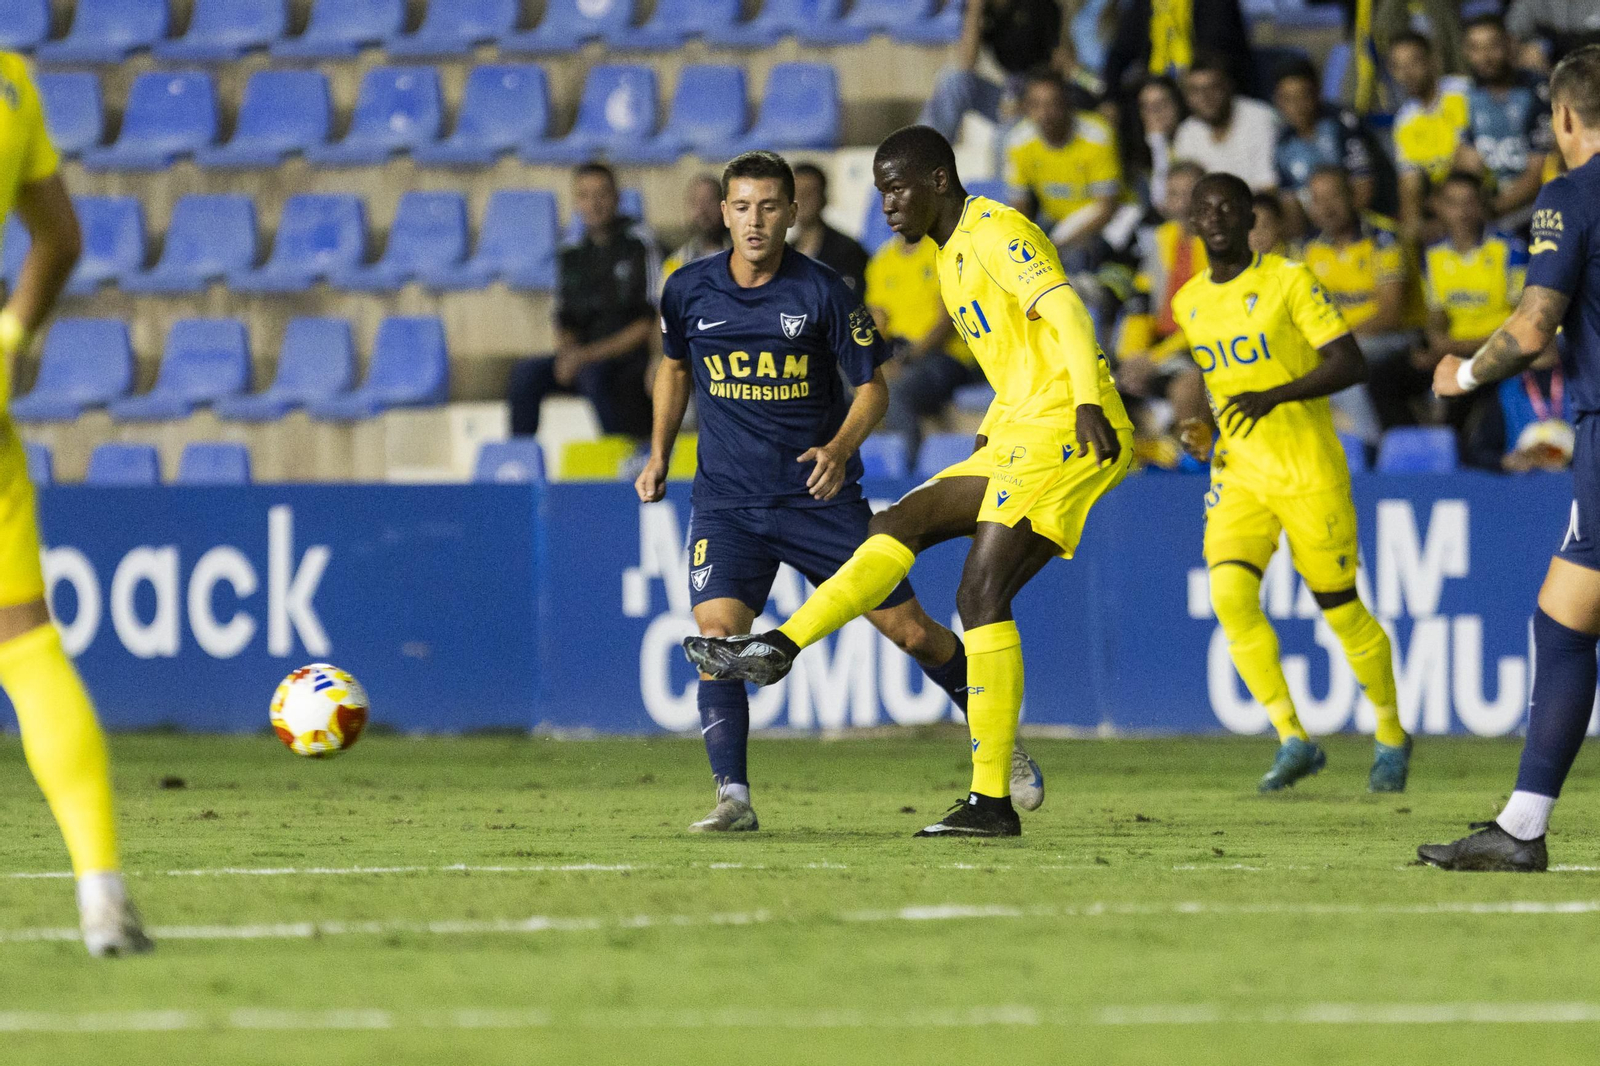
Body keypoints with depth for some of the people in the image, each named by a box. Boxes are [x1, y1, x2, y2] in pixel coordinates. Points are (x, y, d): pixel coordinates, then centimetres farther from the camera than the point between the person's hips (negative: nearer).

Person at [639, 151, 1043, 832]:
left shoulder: (823, 292, -9)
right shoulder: (688, 291, -1)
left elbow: (872, 385, -1)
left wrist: (840, 448, -19)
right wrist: (659, 455, 14)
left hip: (820, 495, -1)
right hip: (727, 501, 1)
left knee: (911, 631, 1)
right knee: (716, 638, -20)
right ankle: (733, 798, -16)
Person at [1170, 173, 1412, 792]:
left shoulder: (1289, 281, -9)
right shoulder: (1190, 303, 10)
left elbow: (1352, 364, -15)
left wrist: (1275, 396, -27)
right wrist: (1204, 424, 8)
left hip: (1311, 475, -4)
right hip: (1239, 477, 4)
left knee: (1341, 611, 3)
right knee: (1230, 596, -19)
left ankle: (1391, 737, 26)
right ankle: (1294, 741, -15)